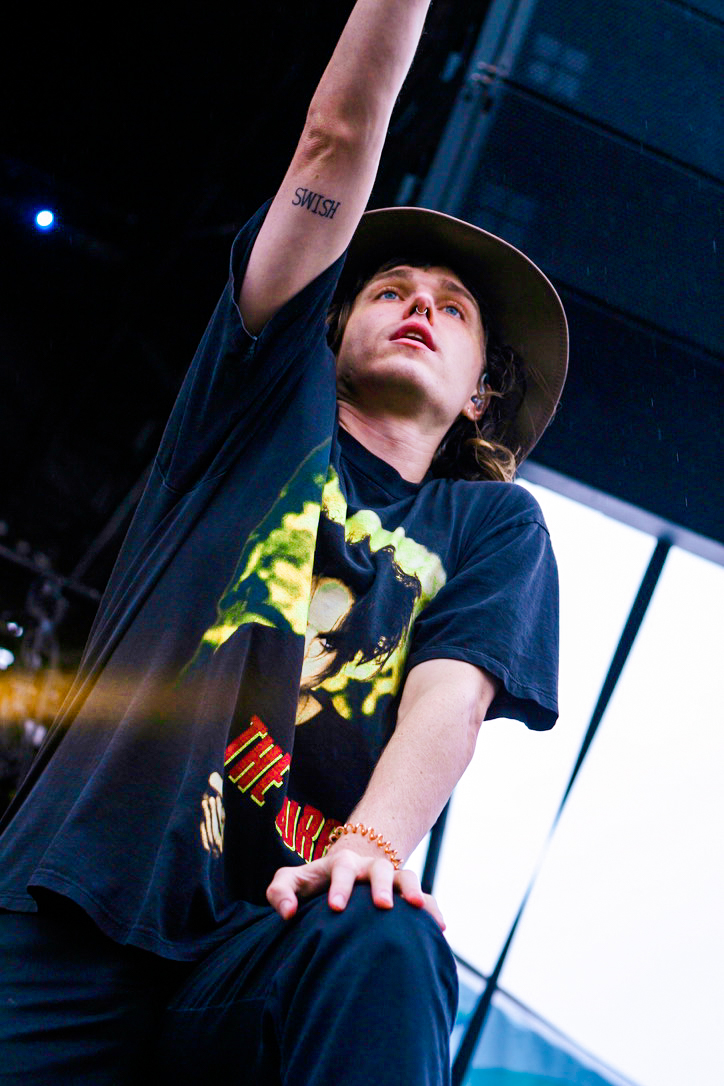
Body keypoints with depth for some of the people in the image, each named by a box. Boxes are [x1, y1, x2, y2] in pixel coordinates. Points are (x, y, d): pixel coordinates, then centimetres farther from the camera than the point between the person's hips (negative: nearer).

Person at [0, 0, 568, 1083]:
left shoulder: (492, 524, 19)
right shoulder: (274, 402, 21)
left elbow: (450, 695, -1)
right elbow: (338, 140, 14)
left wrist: (368, 846, -21)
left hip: (277, 935, 0)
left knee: (388, 950, -33)